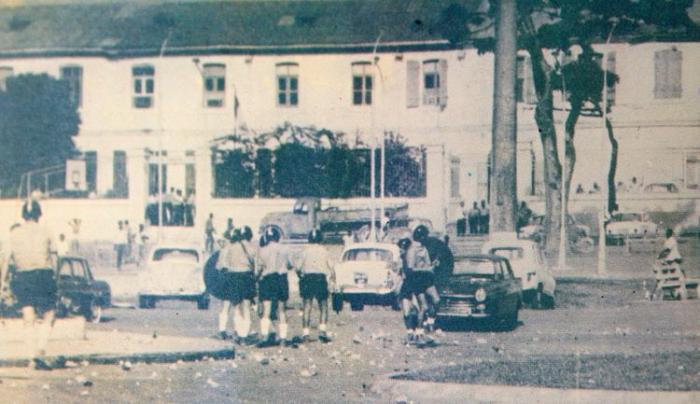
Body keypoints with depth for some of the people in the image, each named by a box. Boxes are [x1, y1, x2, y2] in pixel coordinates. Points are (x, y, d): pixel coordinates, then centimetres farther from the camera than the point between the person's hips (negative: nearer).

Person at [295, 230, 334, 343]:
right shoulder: (324, 251, 4)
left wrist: (301, 277, 16)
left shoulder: (305, 251, 3)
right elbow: (331, 267, 2)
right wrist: (333, 280, 13)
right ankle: (322, 330, -9)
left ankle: (305, 332, -3)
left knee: (307, 308, 3)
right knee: (323, 307, 7)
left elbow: (298, 268, -2)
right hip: (321, 279, 0)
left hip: (307, 279, 1)